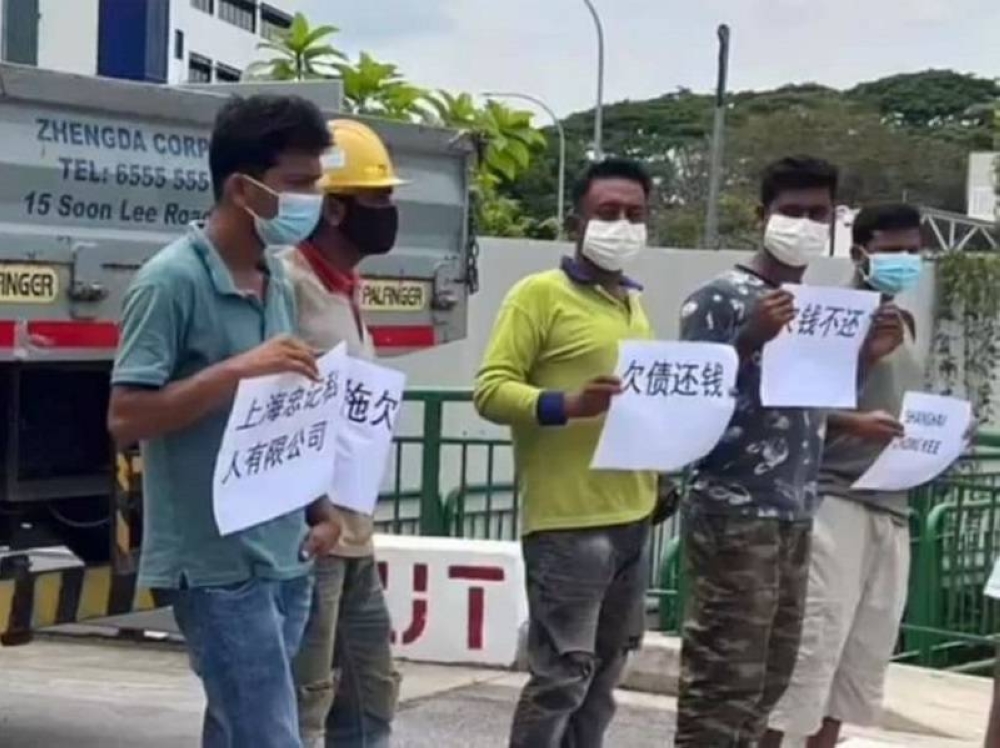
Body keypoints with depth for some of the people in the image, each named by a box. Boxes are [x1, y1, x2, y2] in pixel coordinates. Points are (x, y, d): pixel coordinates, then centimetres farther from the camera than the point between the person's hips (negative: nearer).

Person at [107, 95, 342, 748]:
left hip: (284, 559, 8)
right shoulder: (173, 280, -12)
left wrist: (321, 510, 10)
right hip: (217, 565, -8)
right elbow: (126, 418, -16)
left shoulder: (279, 285, 13)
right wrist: (239, 368, -22)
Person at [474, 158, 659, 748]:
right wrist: (566, 405, -28)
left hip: (632, 517, 8)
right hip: (568, 520, -8)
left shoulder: (633, 302, 17)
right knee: (562, 675, -7)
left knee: (605, 673, 14)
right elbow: (491, 390, -13)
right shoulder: (539, 294, -6)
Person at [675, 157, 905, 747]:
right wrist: (749, 339, -25)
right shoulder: (720, 299, -8)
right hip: (734, 516, -8)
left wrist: (866, 355, 5)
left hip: (798, 518, 8)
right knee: (724, 679, -8)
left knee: (771, 676, 13)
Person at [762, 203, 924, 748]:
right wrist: (853, 423, -25)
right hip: (834, 500, -8)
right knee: (812, 641, -10)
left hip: (890, 507, 8)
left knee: (867, 651, 9)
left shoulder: (905, 324, 19)